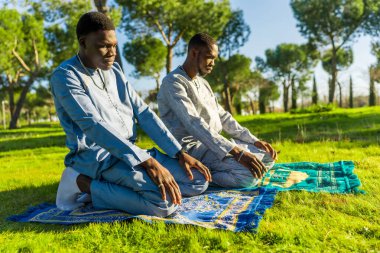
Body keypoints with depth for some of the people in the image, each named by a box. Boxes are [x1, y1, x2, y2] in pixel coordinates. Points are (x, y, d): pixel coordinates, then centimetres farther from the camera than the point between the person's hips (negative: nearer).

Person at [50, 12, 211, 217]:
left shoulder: (114, 70, 12)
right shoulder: (65, 75, -10)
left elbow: (143, 113, 7)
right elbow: (93, 125, -23)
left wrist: (179, 153, -3)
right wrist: (147, 162, -32)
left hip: (130, 153, 8)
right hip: (96, 157, -8)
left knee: (198, 180, -1)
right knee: (165, 200, -29)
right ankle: (84, 184, -10)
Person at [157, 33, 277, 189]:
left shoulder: (203, 82, 18)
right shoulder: (173, 82, -11)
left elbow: (222, 117, 16)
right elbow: (194, 124, -25)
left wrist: (254, 141, 3)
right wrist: (237, 152, -32)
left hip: (215, 144, 9)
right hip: (192, 148, -9)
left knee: (267, 156, 6)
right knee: (249, 174, -27)